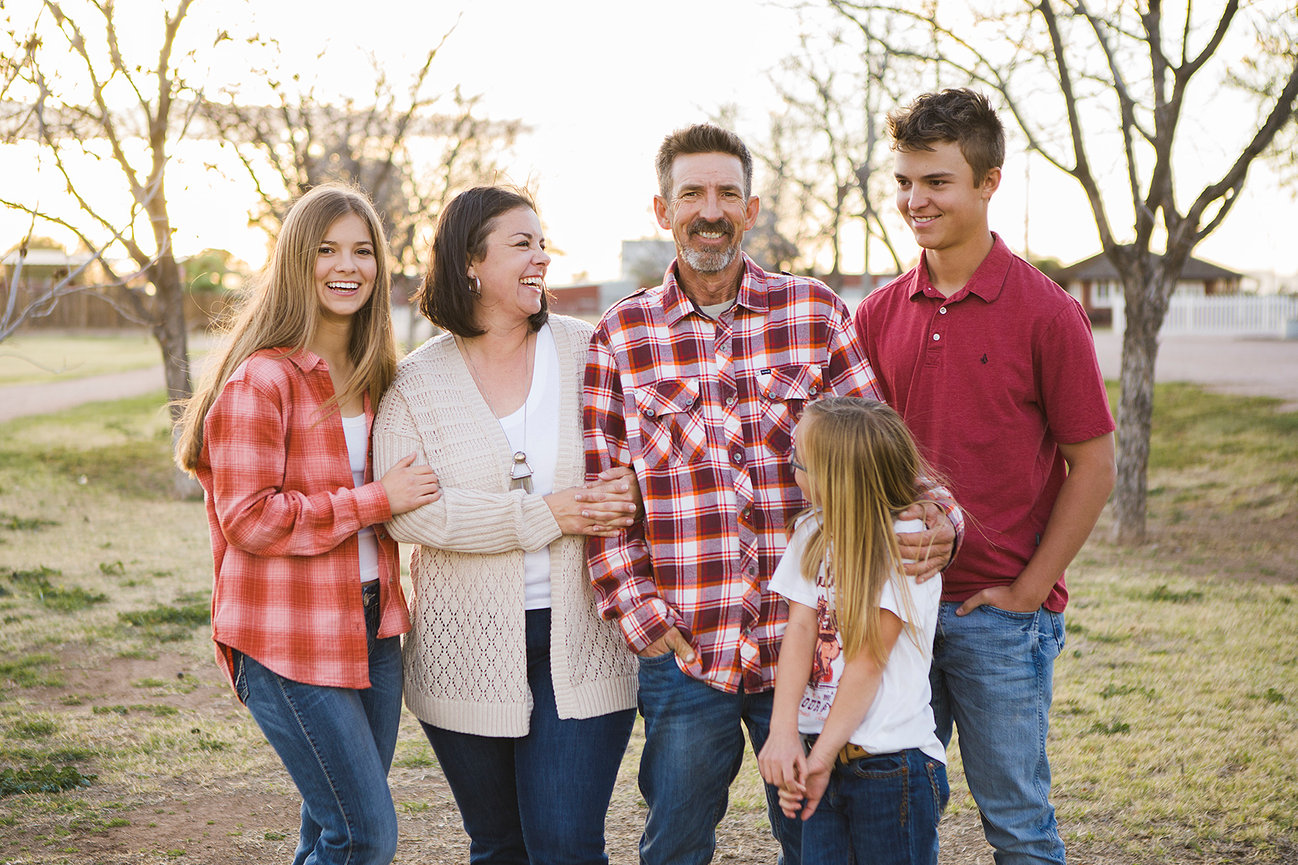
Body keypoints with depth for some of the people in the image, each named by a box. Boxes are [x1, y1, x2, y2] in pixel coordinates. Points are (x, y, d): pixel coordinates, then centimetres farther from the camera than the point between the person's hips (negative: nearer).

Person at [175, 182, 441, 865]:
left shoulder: (371, 376, 12)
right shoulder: (260, 378, -12)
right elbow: (249, 519, -17)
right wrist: (376, 501, -16)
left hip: (370, 626, 7)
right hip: (291, 641, -7)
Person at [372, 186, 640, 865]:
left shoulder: (587, 352, 3)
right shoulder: (416, 383, -1)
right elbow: (405, 511, -14)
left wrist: (629, 493, -16)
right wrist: (544, 515, -18)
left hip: (580, 645, 0)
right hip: (468, 650, 0)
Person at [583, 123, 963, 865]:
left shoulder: (816, 312, 4)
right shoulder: (622, 336, 4)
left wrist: (938, 515, -15)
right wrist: (637, 609, -5)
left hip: (806, 639, 0)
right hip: (682, 650, 0)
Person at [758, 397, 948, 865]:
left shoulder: (906, 541, -12)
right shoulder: (812, 532, 8)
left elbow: (868, 659, -14)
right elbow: (800, 628, -2)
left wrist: (822, 757, -13)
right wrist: (783, 733, -14)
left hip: (891, 765, -5)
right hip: (824, 759, 5)